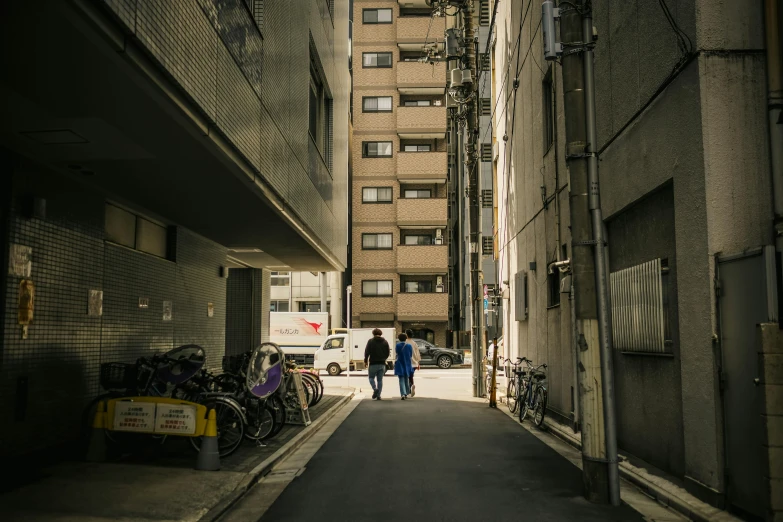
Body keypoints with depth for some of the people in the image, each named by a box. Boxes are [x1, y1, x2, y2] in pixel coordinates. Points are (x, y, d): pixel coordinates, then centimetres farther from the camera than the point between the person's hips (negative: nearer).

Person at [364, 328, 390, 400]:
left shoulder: (371, 341, -5)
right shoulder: (385, 342, 6)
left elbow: (367, 352, -8)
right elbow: (388, 353, 7)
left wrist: (366, 361, 6)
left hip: (373, 364, -3)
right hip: (382, 364, 3)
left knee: (371, 378, 11)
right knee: (380, 380, 8)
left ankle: (375, 389, -14)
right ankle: (378, 395, 4)